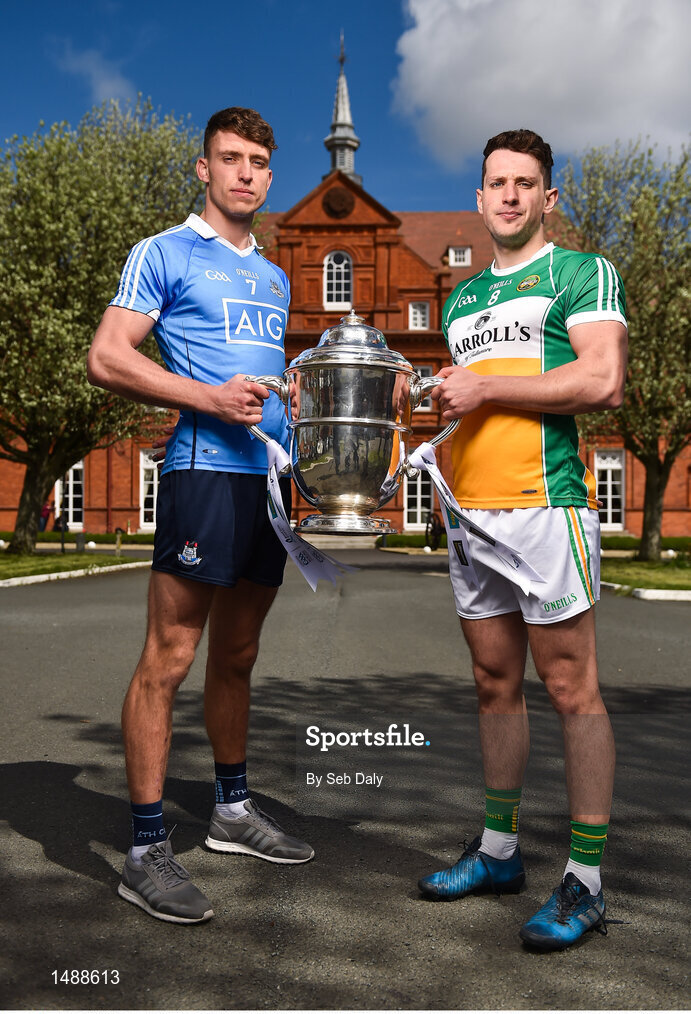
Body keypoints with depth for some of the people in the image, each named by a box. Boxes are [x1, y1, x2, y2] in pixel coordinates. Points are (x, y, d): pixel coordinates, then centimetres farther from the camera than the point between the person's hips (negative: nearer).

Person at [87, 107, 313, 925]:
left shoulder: (273, 277, 24)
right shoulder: (166, 254, 2)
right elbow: (106, 359, -7)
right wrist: (208, 398, -17)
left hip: (271, 474, 8)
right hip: (205, 469, -7)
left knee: (237, 656, 15)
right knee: (169, 658, -7)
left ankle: (233, 811, 29)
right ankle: (146, 850, 2)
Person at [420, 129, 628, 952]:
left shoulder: (581, 273, 3)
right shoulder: (461, 297, 24)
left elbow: (603, 381, -12)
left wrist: (485, 388, -10)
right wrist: (439, 399, 9)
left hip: (545, 503, -7)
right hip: (470, 508, 7)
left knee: (571, 689, -3)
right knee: (495, 684, 12)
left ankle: (586, 881, 6)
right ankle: (498, 851, 24)